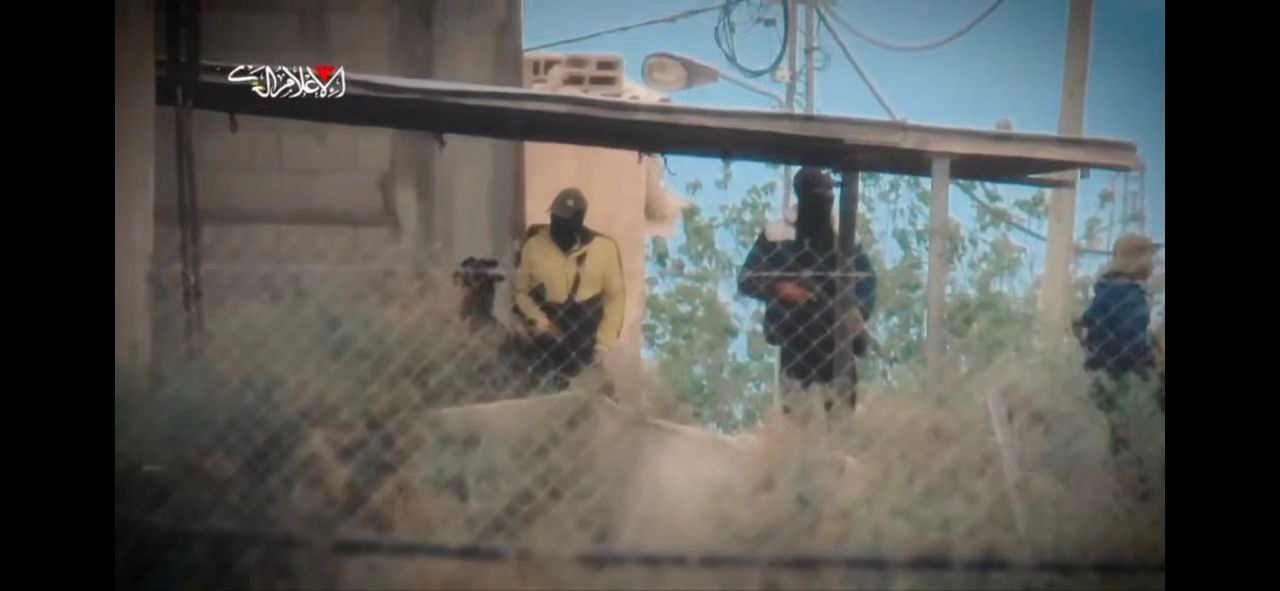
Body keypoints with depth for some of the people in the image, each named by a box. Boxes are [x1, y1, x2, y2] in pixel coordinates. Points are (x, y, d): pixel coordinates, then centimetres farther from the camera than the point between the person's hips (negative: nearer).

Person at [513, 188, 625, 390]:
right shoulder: (534, 245, -3)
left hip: (586, 352, -1)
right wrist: (540, 322, -8)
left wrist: (604, 345, -5)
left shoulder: (604, 247, -5)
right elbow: (519, 291, 6)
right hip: (545, 349, 1)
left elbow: (615, 297, 1)